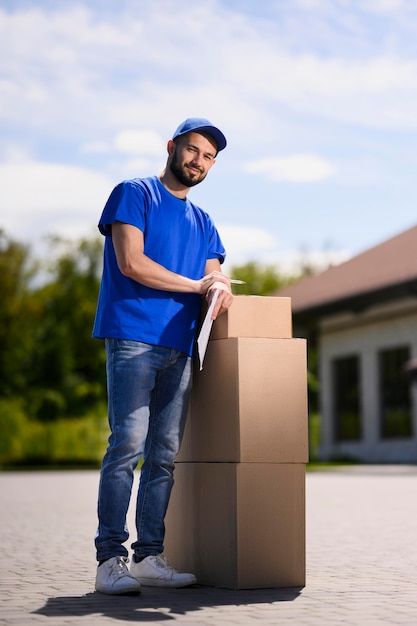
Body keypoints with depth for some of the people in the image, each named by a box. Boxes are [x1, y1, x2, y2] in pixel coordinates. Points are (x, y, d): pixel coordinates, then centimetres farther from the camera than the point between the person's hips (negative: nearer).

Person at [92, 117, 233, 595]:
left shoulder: (202, 222, 24)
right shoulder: (134, 194, 5)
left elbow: (215, 278, 15)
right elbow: (131, 262, -8)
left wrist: (220, 288, -10)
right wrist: (195, 285, -4)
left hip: (180, 348, 7)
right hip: (133, 340, -6)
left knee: (165, 456, 3)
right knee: (128, 446, -13)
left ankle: (149, 556, 6)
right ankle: (110, 559, -13)